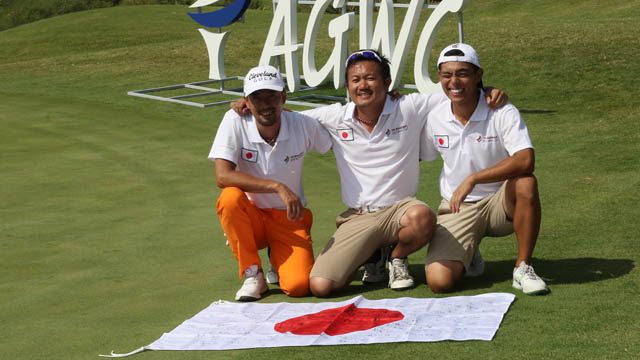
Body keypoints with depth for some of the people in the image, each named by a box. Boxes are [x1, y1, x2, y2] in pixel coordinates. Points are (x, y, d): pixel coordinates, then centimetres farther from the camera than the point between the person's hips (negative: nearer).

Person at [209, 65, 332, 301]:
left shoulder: (303, 125, -13)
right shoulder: (235, 121, -17)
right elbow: (223, 177, -28)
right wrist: (278, 187, -33)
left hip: (289, 219, 0)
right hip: (250, 216, 0)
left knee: (298, 286, -24)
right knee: (230, 198, -35)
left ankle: (278, 258, 15)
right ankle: (252, 275, -14)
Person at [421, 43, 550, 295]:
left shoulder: (503, 113, -15)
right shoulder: (435, 119, -3)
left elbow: (525, 161, -30)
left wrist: (473, 179, -36)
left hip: (500, 204, -1)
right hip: (457, 209, 2)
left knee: (525, 183, -36)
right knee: (439, 281, -21)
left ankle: (523, 268, -17)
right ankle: (467, 253, 17)